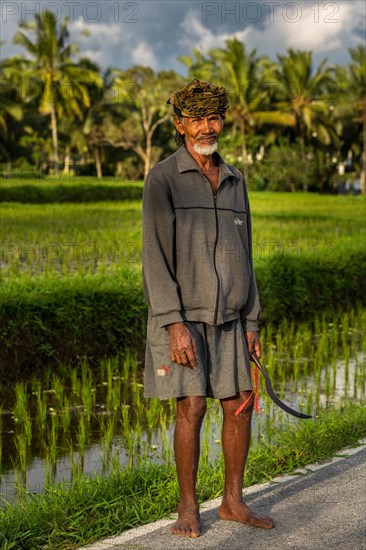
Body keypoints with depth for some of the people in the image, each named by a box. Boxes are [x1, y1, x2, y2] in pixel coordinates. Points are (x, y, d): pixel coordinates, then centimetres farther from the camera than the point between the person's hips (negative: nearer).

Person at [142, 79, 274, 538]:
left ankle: (233, 501, 19)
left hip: (225, 317, 6)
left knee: (240, 407, 5)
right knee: (191, 408, -9)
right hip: (179, 315, -6)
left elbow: (242, 254, 13)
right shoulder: (162, 179, -9)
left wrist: (251, 322, 8)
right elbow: (155, 255, -15)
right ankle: (188, 508, 7)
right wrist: (175, 324, -22)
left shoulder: (233, 181, 10)